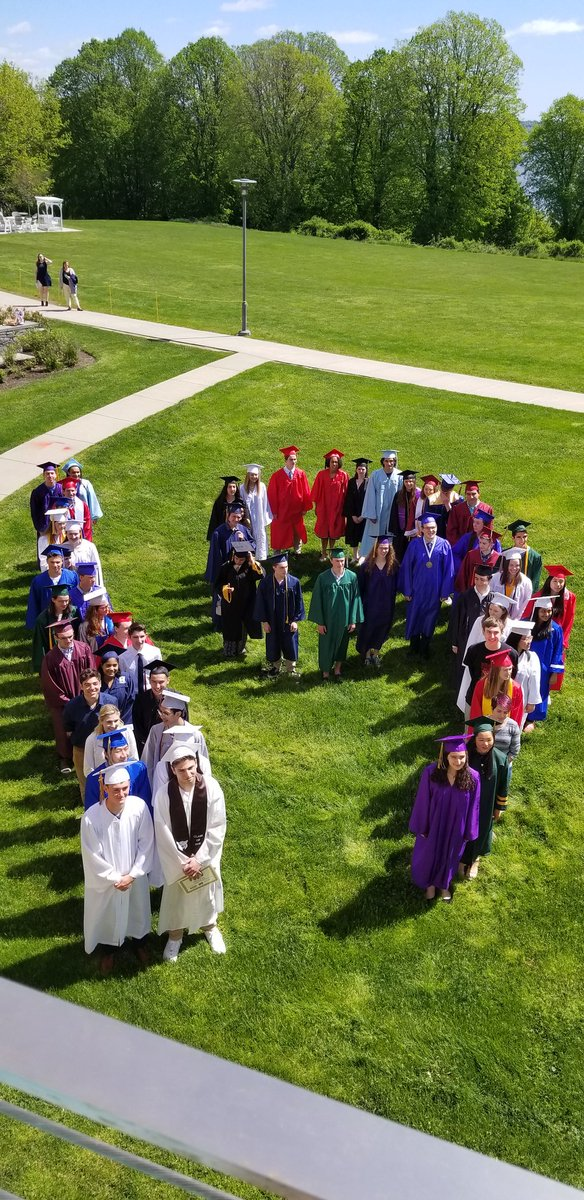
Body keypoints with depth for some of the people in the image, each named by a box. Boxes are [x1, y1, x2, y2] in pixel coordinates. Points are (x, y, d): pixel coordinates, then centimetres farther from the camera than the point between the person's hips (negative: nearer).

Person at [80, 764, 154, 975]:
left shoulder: (139, 807, -25)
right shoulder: (91, 817, -31)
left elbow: (146, 844, -12)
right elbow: (92, 857, -18)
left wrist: (133, 874, -12)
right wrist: (115, 878, -13)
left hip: (135, 876, 2)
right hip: (105, 880, -2)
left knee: (138, 910, 27)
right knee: (107, 916, 23)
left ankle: (140, 942, 57)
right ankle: (108, 951, 53)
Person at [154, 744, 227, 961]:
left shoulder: (211, 787, -21)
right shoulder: (164, 794, -22)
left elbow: (217, 828, -15)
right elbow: (163, 834, -14)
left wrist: (199, 858, -16)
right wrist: (182, 861, -13)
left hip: (205, 855, 1)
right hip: (176, 857, -1)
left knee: (207, 892, 23)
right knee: (176, 896, 19)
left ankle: (210, 926, 51)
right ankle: (175, 934, 46)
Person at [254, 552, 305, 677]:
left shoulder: (294, 582, -12)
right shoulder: (265, 582, -14)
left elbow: (299, 602, -4)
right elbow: (260, 602, -6)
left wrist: (295, 620, -6)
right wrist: (264, 621, -6)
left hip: (289, 622, 0)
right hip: (272, 622, 0)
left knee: (290, 646, 12)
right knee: (273, 646, 15)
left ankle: (290, 669, 33)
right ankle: (275, 667, 37)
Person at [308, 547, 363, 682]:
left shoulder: (352, 577, -10)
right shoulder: (323, 578, -14)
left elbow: (355, 599, -4)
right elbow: (317, 600, -8)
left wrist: (353, 620, -4)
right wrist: (319, 622, -8)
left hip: (344, 619, 2)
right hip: (327, 619, -1)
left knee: (341, 644, 18)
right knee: (326, 645, 12)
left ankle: (337, 669, 39)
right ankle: (326, 672, 33)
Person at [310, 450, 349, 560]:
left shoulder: (343, 475, -4)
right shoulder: (321, 474, -3)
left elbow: (346, 493, 0)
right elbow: (316, 491, 2)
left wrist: (345, 507, 0)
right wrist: (316, 505, 3)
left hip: (337, 508, 0)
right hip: (323, 507, 0)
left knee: (333, 530, 9)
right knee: (324, 530, 5)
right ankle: (323, 553, 14)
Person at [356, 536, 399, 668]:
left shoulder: (393, 565, -8)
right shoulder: (367, 566, -13)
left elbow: (395, 585, 1)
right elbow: (360, 586, -6)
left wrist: (391, 601, 0)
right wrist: (361, 602, -6)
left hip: (386, 606, 2)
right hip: (369, 604, -2)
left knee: (381, 629, 17)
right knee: (368, 629, 12)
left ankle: (375, 653, 37)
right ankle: (366, 653, 34)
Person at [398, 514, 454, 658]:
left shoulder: (444, 545, -11)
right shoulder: (414, 544, -11)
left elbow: (448, 570, -6)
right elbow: (406, 568, -6)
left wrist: (445, 592, -6)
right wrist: (406, 591, -6)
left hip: (434, 591, 0)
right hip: (417, 589, 0)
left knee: (430, 619, 16)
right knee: (414, 617, 14)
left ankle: (425, 647, 37)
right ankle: (414, 646, 36)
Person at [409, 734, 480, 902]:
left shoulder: (473, 777, -23)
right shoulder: (431, 773, -27)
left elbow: (473, 806, -9)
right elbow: (422, 801, -14)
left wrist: (469, 832, 0)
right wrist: (421, 827, -6)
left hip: (456, 828, 1)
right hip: (433, 824, -1)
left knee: (449, 856, 27)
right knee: (429, 855, 24)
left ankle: (443, 884, 57)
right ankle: (429, 883, 56)